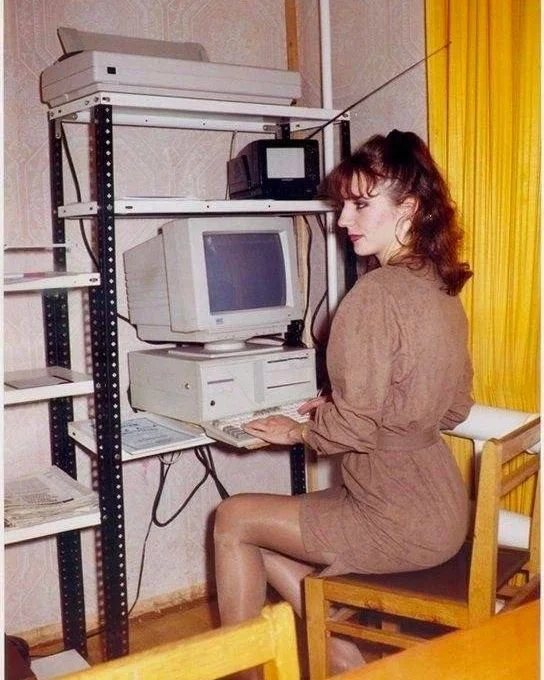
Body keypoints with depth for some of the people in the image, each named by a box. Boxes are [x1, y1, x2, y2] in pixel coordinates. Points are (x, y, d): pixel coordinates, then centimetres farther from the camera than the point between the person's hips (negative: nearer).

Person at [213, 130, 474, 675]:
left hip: (399, 522, -8)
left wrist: (298, 431, -1)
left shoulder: (378, 292, -21)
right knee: (262, 529, 18)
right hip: (438, 505, 8)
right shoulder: (442, 288, 5)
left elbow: (353, 426, -22)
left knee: (233, 519, 7)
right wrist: (339, 406, 12)